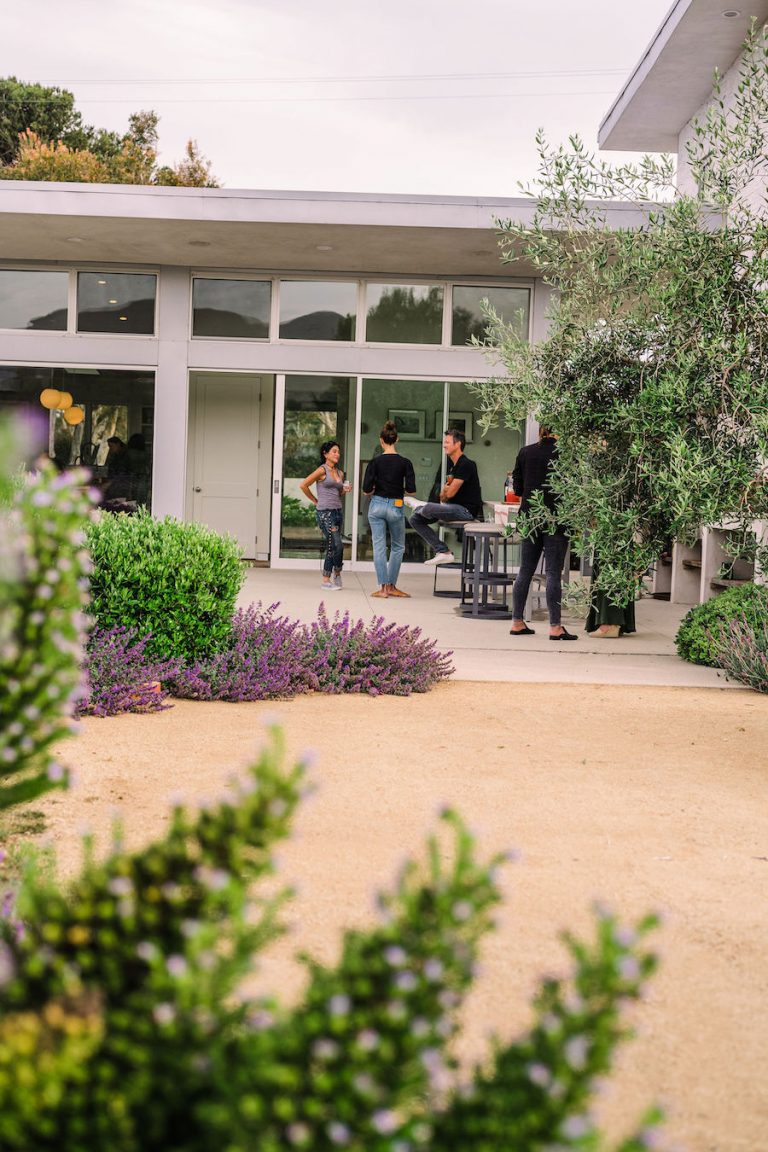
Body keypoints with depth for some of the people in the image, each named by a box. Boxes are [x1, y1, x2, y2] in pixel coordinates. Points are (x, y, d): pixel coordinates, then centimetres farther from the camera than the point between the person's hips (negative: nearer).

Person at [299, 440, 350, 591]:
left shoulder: (340, 473, 14)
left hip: (338, 511, 7)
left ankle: (327, 580, 18)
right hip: (325, 512, -7)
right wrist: (315, 501, -1)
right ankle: (337, 573, 4)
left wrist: (345, 490, 4)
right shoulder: (322, 470, -6)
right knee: (337, 545, -12)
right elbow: (303, 485, -7)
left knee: (331, 547, 8)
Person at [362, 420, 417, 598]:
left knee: (379, 547, 5)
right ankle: (391, 586, 18)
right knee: (398, 547, 17)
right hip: (396, 507, 0)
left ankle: (383, 587, 3)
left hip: (377, 505, 0)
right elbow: (411, 491, -9)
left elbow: (366, 490, -9)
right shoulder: (405, 463, -6)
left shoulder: (375, 462, -6)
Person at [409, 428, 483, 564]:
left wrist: (445, 492, 7)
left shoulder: (466, 465, -15)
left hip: (466, 510, -10)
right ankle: (443, 552, -2)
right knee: (415, 519, 3)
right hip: (454, 508, 10)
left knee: (427, 509, -28)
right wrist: (444, 492, -5)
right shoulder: (451, 464, 15)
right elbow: (443, 496, 19)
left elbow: (450, 493, -16)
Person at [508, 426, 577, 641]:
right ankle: (555, 627, -3)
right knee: (554, 573, -2)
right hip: (556, 518, -4)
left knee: (525, 571, 12)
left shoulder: (525, 452, 3)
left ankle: (517, 622, 15)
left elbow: (517, 487, 9)